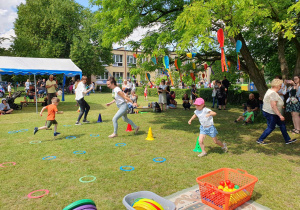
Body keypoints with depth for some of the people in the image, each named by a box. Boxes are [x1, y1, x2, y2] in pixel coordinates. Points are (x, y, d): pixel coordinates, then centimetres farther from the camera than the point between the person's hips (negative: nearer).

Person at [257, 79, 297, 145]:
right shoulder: (273, 93, -24)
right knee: (271, 127, 1)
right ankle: (260, 140, 12)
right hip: (270, 113, -11)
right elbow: (273, 106, -29)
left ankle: (288, 140, 26)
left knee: (282, 124, 15)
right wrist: (280, 115, -26)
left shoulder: (270, 90, 9)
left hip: (271, 113, 11)